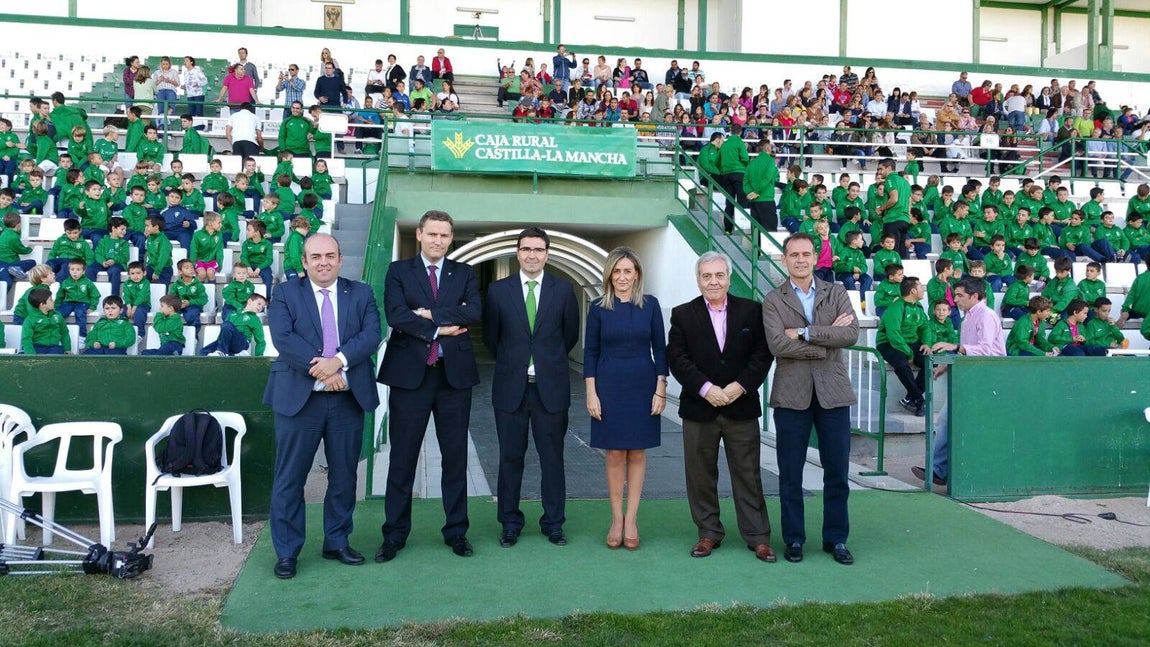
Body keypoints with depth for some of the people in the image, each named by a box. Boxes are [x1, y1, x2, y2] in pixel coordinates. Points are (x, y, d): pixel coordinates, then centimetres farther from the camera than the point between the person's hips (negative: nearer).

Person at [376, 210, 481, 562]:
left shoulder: (464, 273, 10)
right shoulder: (399, 271, 5)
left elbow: (474, 311, -8)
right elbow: (395, 314, -11)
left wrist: (429, 313, -13)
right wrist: (439, 329, -14)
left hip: (454, 374, 2)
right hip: (410, 373, -2)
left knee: (455, 457, 8)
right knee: (402, 457, 4)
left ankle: (456, 531, 20)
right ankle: (395, 534, 16)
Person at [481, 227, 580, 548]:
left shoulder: (563, 290, 2)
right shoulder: (498, 290, 2)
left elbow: (571, 335, 11)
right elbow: (490, 336, 11)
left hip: (550, 388, 0)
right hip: (510, 388, 0)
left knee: (552, 457, 6)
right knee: (510, 457, 8)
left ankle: (553, 523, 18)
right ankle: (510, 524, 19)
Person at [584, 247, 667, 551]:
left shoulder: (650, 305, 1)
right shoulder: (599, 308, 0)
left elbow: (660, 349, 3)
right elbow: (590, 352, 1)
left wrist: (661, 390, -3)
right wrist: (591, 393, -5)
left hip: (643, 386, 1)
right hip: (609, 386, 0)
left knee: (637, 453, 5)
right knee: (615, 454, 3)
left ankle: (631, 519, 13)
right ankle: (616, 519, 14)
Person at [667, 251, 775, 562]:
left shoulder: (751, 311, 4)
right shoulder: (683, 315, 3)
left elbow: (763, 353, -1)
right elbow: (677, 358, -4)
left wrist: (739, 386, -12)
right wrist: (706, 389, -15)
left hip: (741, 406, 0)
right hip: (699, 408, 0)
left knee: (748, 474, 5)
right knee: (701, 475, 8)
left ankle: (758, 536, 15)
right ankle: (708, 533, 22)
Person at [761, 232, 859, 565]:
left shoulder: (836, 293, 7)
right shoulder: (773, 300, 1)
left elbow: (852, 334, -9)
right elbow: (777, 344, -14)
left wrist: (805, 332, -13)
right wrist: (827, 341, -12)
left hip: (833, 392, 2)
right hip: (791, 394, -1)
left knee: (837, 472, 7)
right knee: (790, 474, 7)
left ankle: (836, 538, 21)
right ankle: (794, 538, 20)